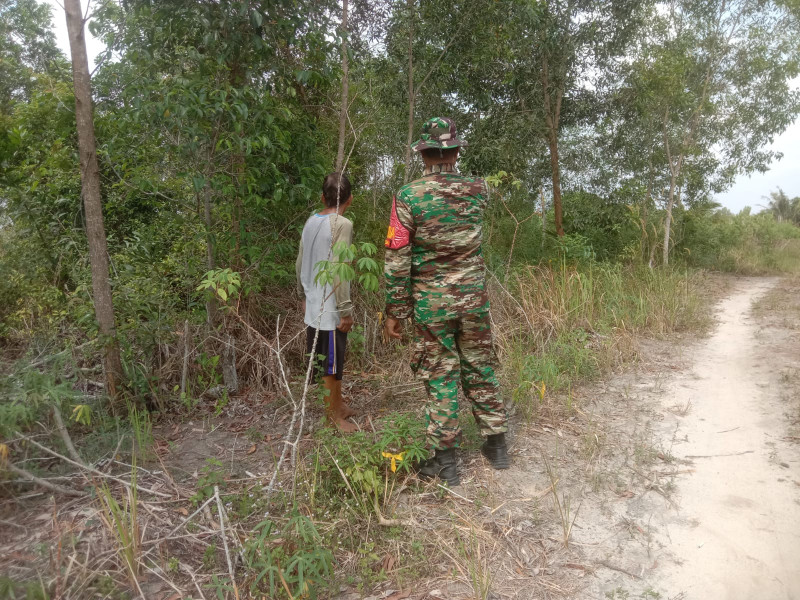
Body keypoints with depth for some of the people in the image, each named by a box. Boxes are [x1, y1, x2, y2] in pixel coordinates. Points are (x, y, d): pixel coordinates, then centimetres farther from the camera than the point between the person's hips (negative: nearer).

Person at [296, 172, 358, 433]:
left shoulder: (311, 222, 7)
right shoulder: (342, 225, -16)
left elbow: (300, 264, 13)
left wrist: (304, 295, 25)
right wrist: (346, 310, -16)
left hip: (314, 304, 8)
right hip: (331, 308, -8)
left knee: (327, 360, 19)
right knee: (332, 362, 5)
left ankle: (338, 404, 35)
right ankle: (335, 415, 18)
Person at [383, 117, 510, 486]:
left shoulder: (408, 197, -11)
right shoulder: (478, 192, 0)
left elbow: (397, 259, -12)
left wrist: (394, 311, -4)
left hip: (431, 304, -3)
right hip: (474, 299, 3)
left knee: (441, 378, 6)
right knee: (480, 371, 15)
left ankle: (443, 459, 17)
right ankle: (496, 444, 29)